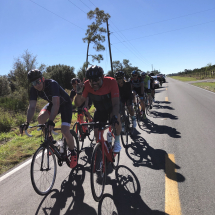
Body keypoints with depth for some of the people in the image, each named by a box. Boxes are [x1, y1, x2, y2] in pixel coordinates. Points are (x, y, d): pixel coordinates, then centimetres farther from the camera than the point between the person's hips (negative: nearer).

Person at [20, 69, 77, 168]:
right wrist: (27, 122, -33)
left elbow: (56, 104, -43)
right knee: (40, 118, -22)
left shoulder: (52, 84, -33)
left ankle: (73, 154, 5)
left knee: (65, 131, -19)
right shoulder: (33, 89, -15)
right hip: (52, 103, 6)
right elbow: (32, 107, -20)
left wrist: (51, 121, -53)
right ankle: (50, 139, 4)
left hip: (65, 104, -6)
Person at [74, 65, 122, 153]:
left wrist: (115, 116, -53)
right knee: (97, 133, -7)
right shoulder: (87, 85, -24)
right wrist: (79, 93, -43)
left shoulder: (111, 82, -32)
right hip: (100, 110, 3)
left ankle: (117, 141, -10)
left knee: (116, 118, -35)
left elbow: (116, 103, -36)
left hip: (112, 107, -2)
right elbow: (78, 104, -23)